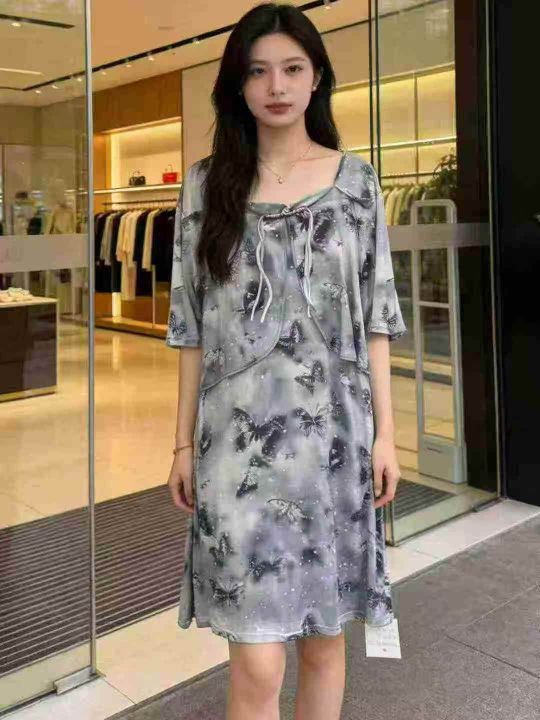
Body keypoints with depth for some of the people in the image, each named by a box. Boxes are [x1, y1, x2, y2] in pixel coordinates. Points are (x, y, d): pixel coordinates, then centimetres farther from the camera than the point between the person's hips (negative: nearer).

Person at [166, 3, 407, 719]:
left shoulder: (355, 180, 5)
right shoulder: (207, 184, 4)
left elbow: (374, 317, 5)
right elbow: (192, 326, 5)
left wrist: (385, 431, 0)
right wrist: (184, 442, 4)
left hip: (333, 432, 1)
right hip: (239, 437, -1)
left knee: (324, 636, 13)